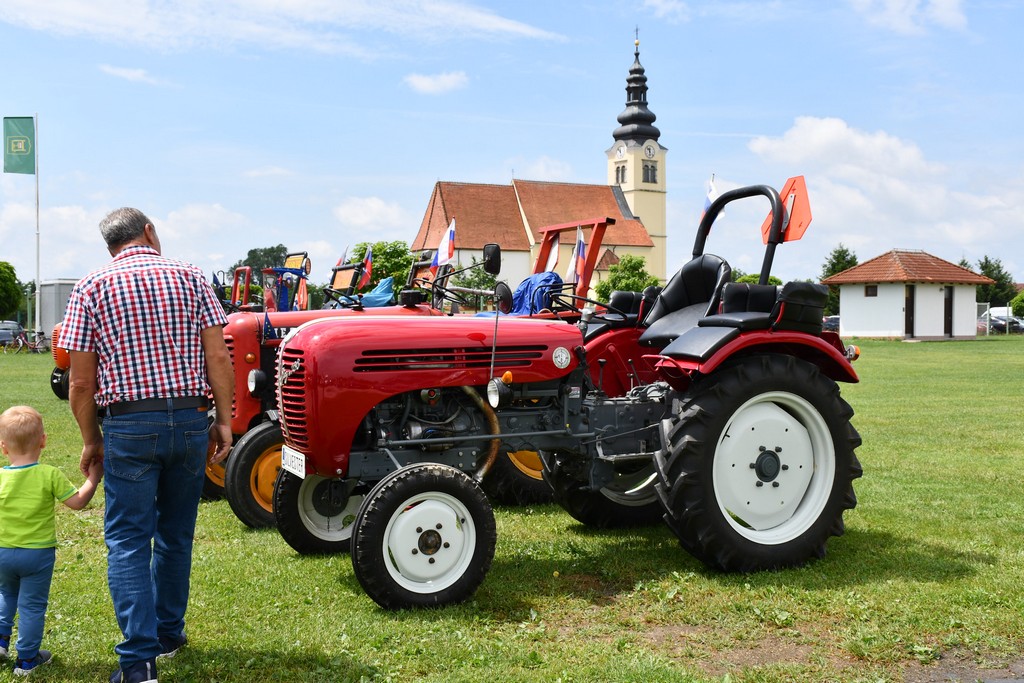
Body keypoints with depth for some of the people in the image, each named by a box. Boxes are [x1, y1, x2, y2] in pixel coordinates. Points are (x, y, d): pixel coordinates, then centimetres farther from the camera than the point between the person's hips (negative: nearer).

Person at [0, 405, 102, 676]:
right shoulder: (50, 475, -16)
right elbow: (77, 502, -10)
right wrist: (93, 479, 2)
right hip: (38, 553, -3)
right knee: (32, 605, 9)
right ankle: (26, 659, 17)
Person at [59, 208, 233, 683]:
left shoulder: (91, 288, 0)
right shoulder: (189, 277, 4)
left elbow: (82, 381, -2)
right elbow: (218, 358, -2)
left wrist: (91, 440, 9)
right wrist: (224, 421, 4)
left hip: (128, 426, -2)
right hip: (190, 420, 3)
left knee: (127, 540, 3)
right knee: (176, 534, 17)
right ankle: (168, 633, 31)